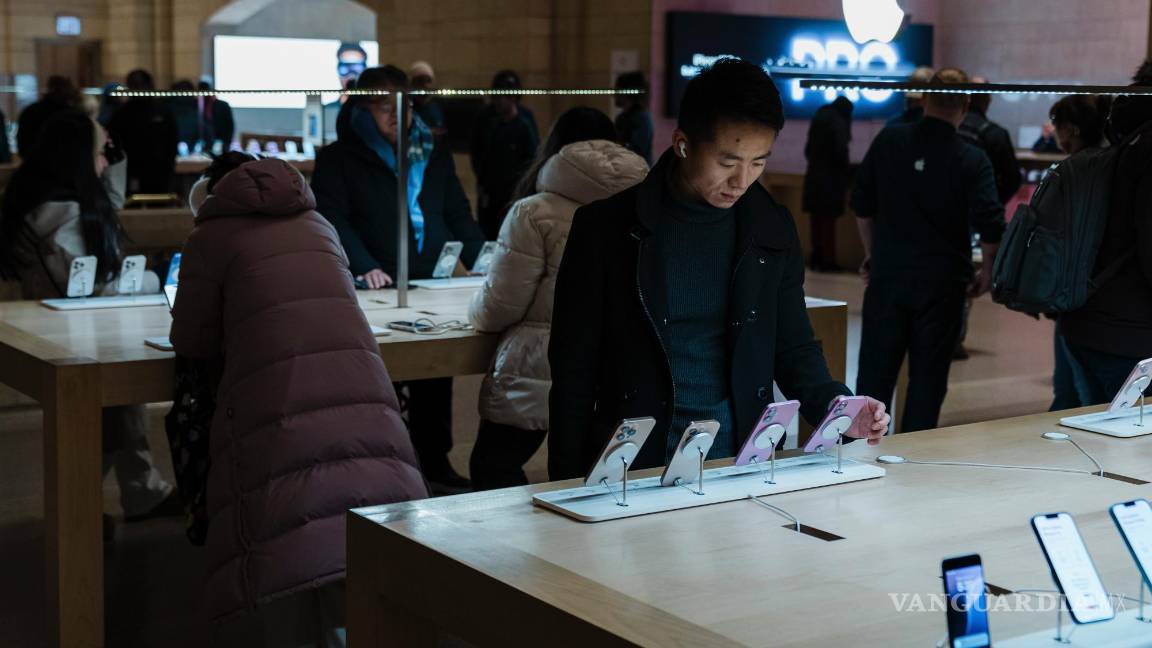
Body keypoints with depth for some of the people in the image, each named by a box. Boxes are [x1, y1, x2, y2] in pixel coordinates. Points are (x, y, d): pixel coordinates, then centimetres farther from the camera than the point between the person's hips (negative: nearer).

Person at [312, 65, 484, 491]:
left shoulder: (435, 156, 17)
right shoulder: (338, 159, 2)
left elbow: (458, 214, 16)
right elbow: (333, 219, -9)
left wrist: (481, 258, -1)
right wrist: (363, 265, -25)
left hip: (430, 289, 4)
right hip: (374, 292, -4)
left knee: (436, 376, 6)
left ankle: (435, 462, 18)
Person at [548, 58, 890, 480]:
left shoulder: (773, 231, 6)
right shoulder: (606, 228, -3)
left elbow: (792, 348, 15)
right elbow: (574, 370, 0)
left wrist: (837, 411, -4)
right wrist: (570, 489, -4)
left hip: (743, 459, 4)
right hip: (638, 468, -4)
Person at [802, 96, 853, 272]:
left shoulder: (818, 119, 11)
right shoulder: (838, 122, -11)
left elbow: (808, 149, 15)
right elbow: (840, 152, -16)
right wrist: (848, 171, -1)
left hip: (814, 176, 7)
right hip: (832, 178, -7)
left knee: (817, 219, 11)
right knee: (829, 220, -3)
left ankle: (816, 257, 16)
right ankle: (828, 260, -1)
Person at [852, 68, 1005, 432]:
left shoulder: (888, 141, -2)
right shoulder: (972, 160, -9)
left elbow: (862, 205, 5)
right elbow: (990, 226, -14)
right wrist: (987, 273, 2)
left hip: (887, 276, 2)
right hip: (941, 283, -2)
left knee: (875, 371, 9)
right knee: (927, 378, 8)